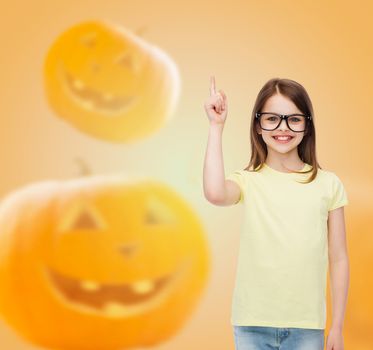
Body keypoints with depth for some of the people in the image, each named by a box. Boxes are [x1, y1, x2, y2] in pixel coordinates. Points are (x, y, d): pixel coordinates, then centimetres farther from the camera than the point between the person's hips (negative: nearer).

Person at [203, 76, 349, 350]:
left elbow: (338, 258, 4)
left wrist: (338, 326, 5)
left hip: (307, 326, 1)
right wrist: (216, 127, -19)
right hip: (253, 324, 0)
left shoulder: (328, 184, 0)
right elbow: (215, 193, -27)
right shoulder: (248, 181, -2)